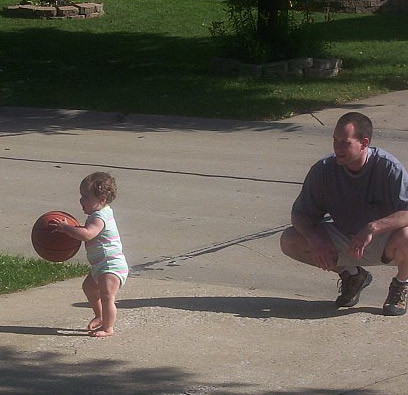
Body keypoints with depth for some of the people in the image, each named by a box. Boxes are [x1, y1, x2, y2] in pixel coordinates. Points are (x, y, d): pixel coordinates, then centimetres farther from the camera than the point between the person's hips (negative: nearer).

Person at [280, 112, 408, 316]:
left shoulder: (388, 167, -22)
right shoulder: (324, 169, -13)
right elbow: (300, 214, -6)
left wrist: (373, 228, -45)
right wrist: (315, 241, -26)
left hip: (381, 244, -4)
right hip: (342, 242, 4)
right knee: (289, 241, -15)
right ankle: (351, 276, 8)